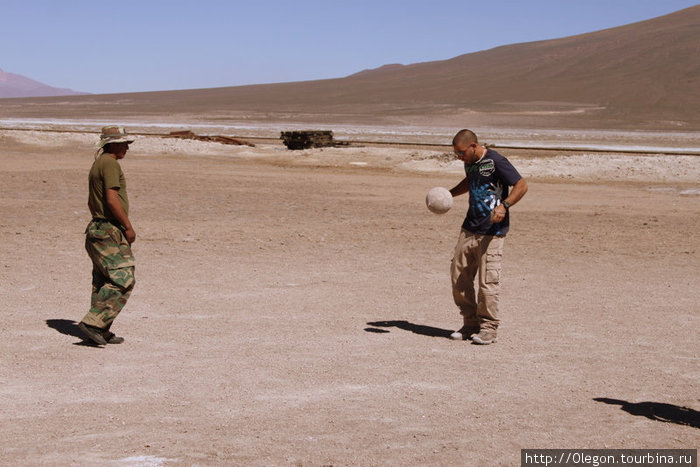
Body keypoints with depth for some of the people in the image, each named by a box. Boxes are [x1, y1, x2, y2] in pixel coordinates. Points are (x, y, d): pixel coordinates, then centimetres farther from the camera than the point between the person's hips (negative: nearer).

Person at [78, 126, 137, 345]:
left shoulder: (97, 164, 19)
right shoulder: (110, 163, -13)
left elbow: (91, 202, 26)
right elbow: (112, 199, -21)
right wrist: (128, 227, -16)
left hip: (97, 229, 11)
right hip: (110, 232, -11)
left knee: (103, 282, 11)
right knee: (122, 280, -12)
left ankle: (102, 332, 13)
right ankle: (93, 323, -16)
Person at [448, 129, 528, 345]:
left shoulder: (495, 161, -13)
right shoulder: (470, 163, 11)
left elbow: (522, 185, -14)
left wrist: (504, 206, -27)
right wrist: (449, 194, 19)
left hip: (492, 233, -8)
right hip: (469, 229, 8)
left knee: (487, 282, -8)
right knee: (459, 278, 7)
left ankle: (488, 328, 5)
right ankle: (471, 324, 19)